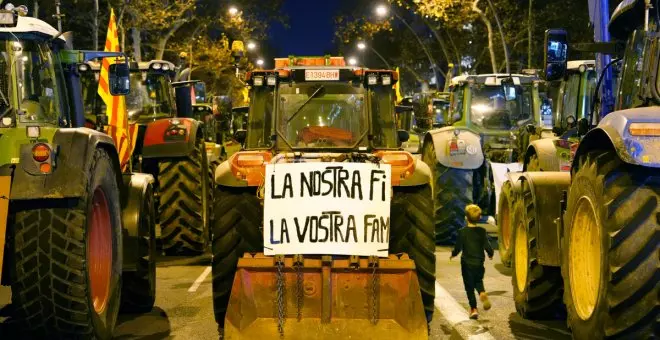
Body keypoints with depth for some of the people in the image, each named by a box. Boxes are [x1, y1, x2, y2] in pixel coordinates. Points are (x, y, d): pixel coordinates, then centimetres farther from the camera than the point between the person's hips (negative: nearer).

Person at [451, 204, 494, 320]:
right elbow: (487, 246, -5)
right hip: (479, 262, 2)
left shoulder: (462, 232, -11)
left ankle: (473, 309, 3)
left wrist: (453, 254, 11)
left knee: (469, 286, 6)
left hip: (467, 263, -2)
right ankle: (482, 293, -8)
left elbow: (458, 248, -10)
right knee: (478, 281, 23)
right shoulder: (482, 231, -5)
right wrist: (490, 254, 16)